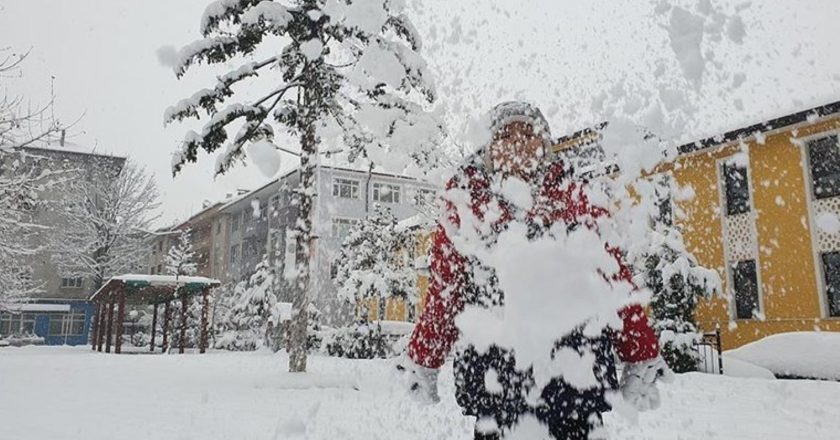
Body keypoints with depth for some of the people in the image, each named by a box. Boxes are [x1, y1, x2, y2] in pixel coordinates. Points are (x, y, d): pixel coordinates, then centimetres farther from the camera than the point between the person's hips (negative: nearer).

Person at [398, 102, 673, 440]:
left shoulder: (575, 199, 6)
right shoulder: (467, 206, 6)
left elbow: (615, 278, 5)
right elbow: (443, 292, 10)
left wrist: (642, 362, 3)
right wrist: (423, 365, 13)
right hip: (493, 373, 0)